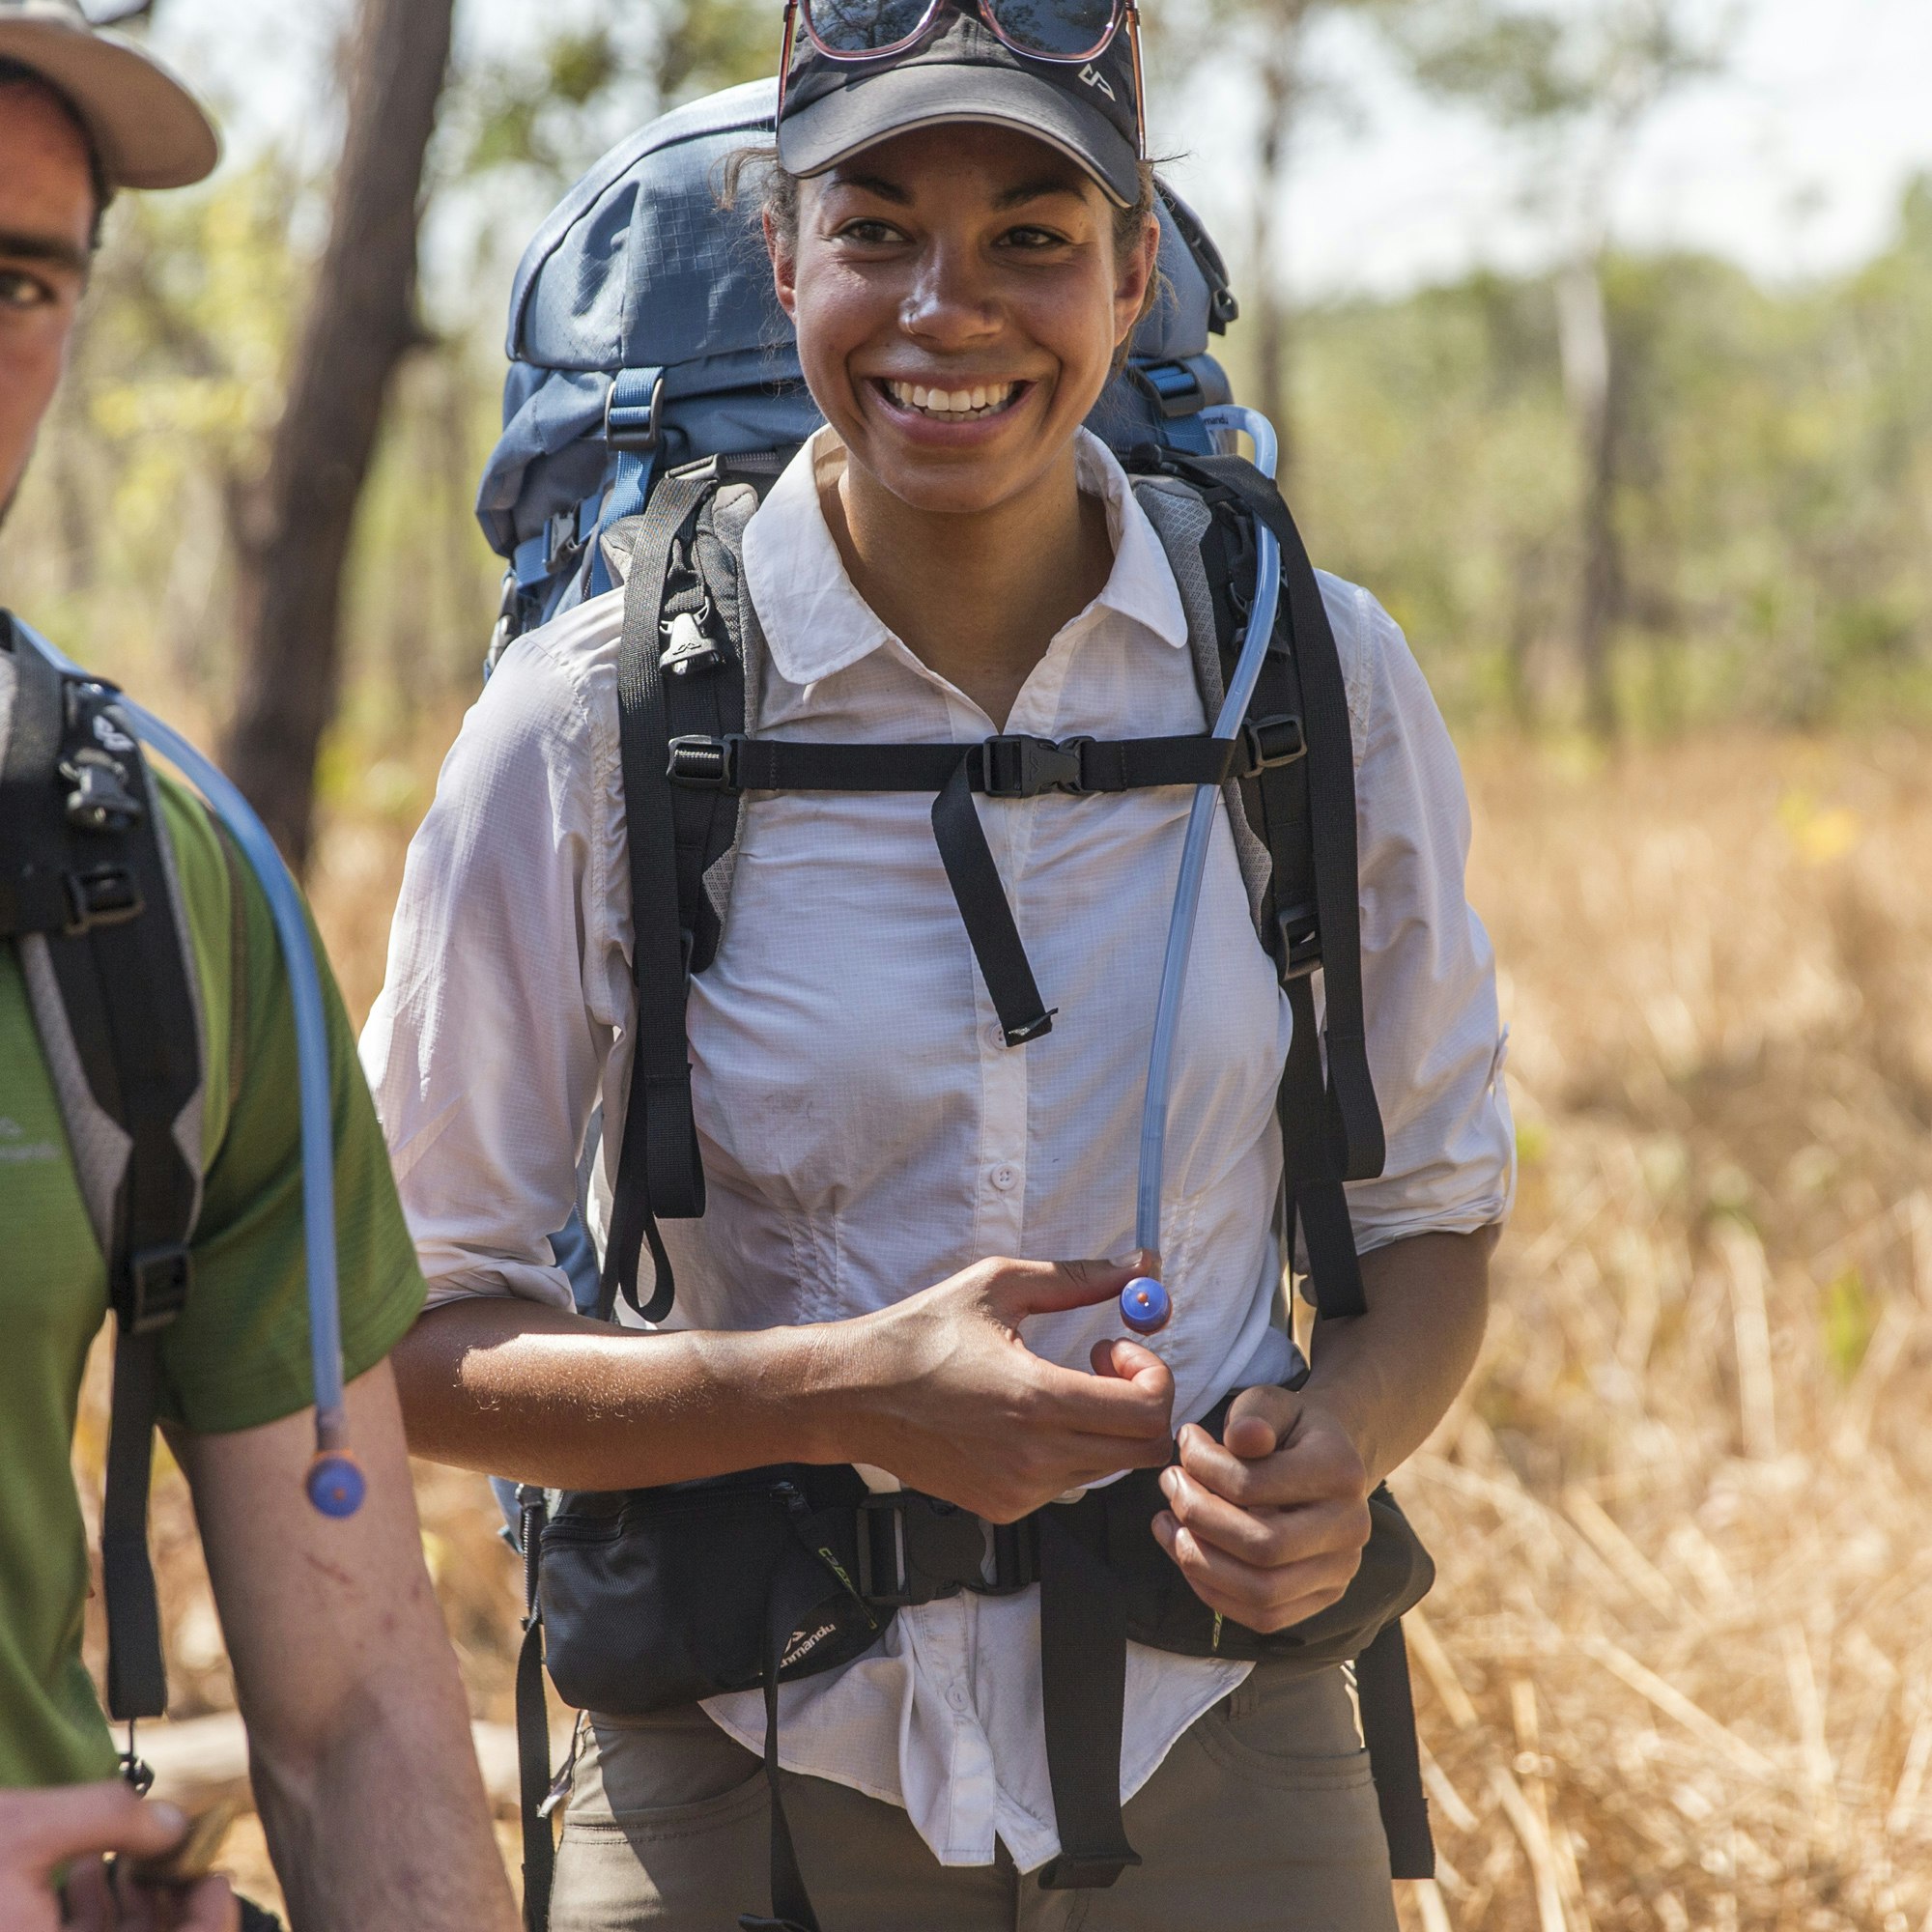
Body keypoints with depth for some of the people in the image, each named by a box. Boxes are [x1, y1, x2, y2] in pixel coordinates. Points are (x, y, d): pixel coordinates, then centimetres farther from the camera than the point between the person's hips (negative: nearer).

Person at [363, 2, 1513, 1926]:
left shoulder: (1324, 680, -2)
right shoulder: (587, 726, -8)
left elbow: (1430, 1203, 9)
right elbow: (406, 1336, -5)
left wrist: (1341, 1444, -12)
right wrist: (841, 1395, -19)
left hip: (1219, 1770, 2)